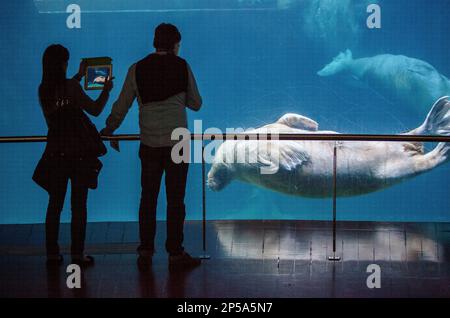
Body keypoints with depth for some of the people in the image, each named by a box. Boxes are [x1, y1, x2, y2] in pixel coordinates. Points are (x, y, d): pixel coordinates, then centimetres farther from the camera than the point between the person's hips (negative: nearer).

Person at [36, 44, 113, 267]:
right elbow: (95, 110, -6)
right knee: (78, 204, 1)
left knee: (55, 203, 10)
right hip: (78, 152, -5)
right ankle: (77, 254, 0)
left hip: (55, 152, 5)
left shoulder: (44, 90, 2)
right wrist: (106, 90, 9)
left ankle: (52, 253, 10)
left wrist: (78, 77, 34)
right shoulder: (71, 87, -14)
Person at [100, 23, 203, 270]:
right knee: (175, 198, 2)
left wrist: (109, 130, 24)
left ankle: (145, 252, 11)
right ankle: (175, 254, 6)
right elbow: (196, 103, 7)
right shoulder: (182, 67, -2)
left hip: (149, 144, 2)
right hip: (177, 142, -2)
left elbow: (121, 105, 9)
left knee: (148, 197, 9)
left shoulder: (137, 70, 3)